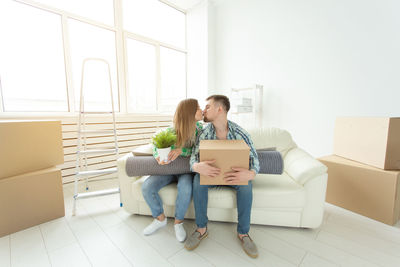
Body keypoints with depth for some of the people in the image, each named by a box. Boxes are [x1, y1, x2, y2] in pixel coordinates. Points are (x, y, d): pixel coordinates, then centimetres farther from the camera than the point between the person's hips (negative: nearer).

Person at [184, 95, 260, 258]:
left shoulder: (239, 133, -17)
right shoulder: (205, 132, -12)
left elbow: (253, 158, -17)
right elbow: (194, 156, -17)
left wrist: (251, 173, -42)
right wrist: (197, 167, -44)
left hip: (234, 173, -1)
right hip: (211, 172, 1)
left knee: (246, 185, -30)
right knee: (198, 180, -29)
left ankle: (243, 233, -9)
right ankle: (201, 229, -11)